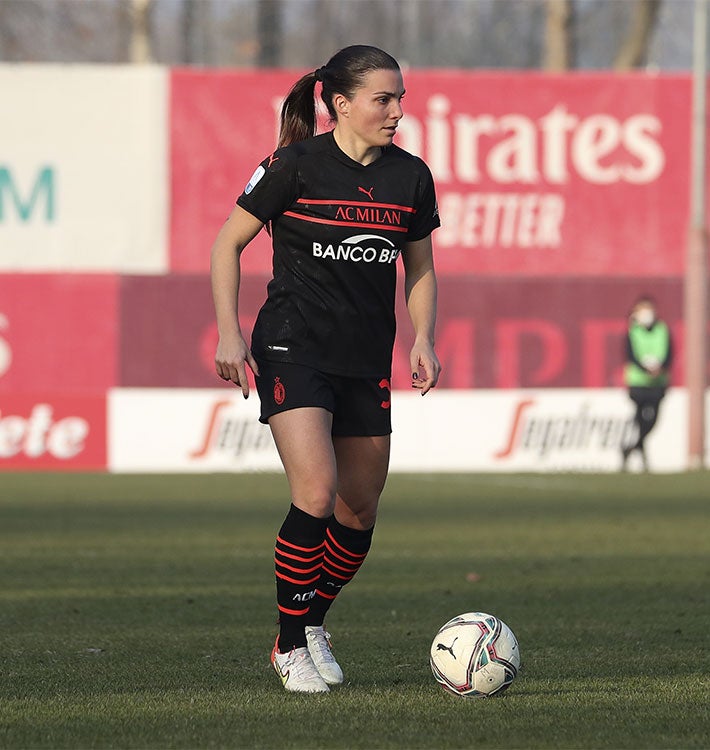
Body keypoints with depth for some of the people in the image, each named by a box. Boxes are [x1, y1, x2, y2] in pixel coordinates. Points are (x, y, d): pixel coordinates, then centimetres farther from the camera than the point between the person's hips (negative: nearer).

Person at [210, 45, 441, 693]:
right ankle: (291, 647, -5)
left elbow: (420, 269, 17)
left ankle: (313, 623, 31)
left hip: (367, 359, 5)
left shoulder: (411, 177, 4)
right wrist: (229, 333, -7)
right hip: (293, 347, -5)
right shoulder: (295, 166, -9)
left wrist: (423, 338, 1)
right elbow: (229, 243, 0)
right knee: (317, 492, -19)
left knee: (360, 509, 7)